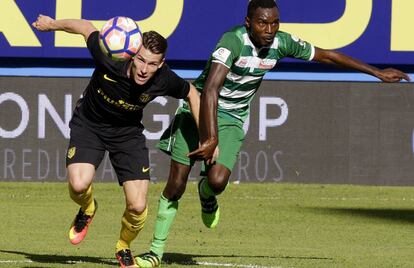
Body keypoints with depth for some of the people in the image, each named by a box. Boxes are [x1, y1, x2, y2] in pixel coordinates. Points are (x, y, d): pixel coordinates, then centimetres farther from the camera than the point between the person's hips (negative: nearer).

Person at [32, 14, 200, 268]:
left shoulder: (165, 80, -26)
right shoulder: (109, 60, -33)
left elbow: (191, 93, -2)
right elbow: (86, 27, -13)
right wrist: (53, 24, 5)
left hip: (128, 133, 2)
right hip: (89, 126, -1)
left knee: (138, 207, -8)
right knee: (79, 185, -28)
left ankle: (124, 247, 27)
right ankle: (87, 209, 12)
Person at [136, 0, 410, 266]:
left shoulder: (282, 42, -10)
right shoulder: (233, 42, -28)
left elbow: (327, 55, 5)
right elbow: (210, 89, -36)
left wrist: (377, 72, 10)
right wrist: (211, 140, -43)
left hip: (233, 118, 4)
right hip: (199, 107, -3)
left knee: (217, 181, -19)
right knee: (176, 184, -6)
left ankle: (207, 195, 18)